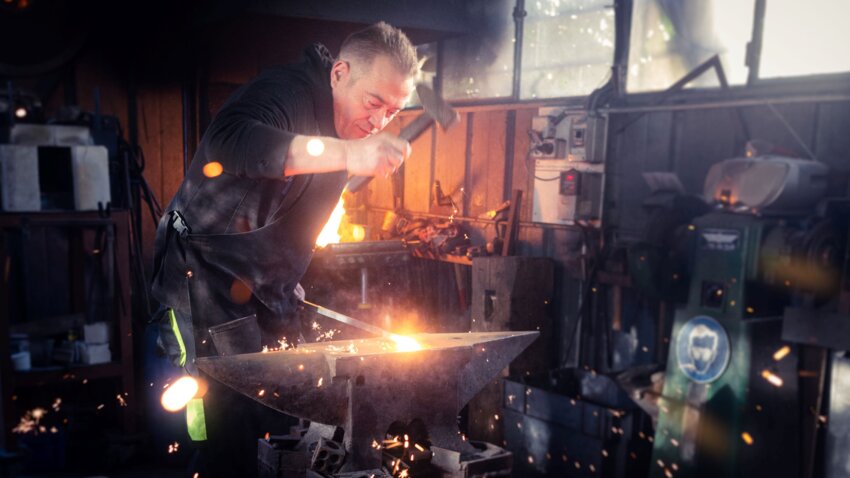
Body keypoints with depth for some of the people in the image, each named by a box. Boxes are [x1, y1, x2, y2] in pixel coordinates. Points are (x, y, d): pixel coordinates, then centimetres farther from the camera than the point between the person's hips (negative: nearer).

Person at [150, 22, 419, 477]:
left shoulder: (343, 127, 6)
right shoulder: (287, 92, -21)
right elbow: (225, 143, -44)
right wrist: (348, 153, -50)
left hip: (268, 287, 8)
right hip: (209, 272, -8)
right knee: (237, 415, -10)